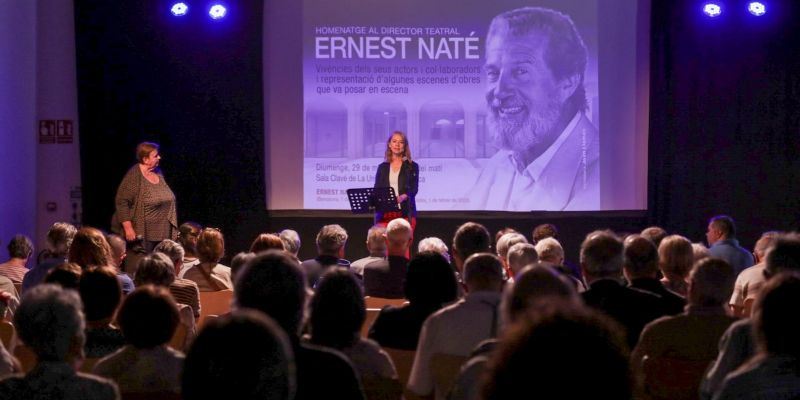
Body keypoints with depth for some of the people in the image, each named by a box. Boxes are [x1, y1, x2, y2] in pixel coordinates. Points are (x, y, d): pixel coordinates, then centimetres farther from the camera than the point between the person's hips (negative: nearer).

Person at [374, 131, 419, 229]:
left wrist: (403, 197, -24)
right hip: (385, 213, 2)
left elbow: (414, 189, -3)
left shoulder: (412, 166, 8)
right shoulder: (382, 167, 16)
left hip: (405, 214, -2)